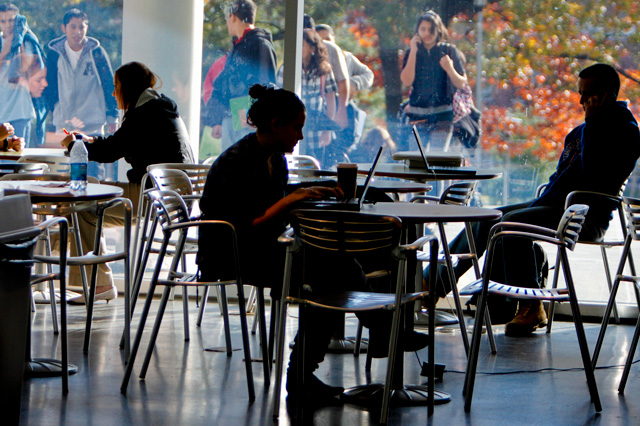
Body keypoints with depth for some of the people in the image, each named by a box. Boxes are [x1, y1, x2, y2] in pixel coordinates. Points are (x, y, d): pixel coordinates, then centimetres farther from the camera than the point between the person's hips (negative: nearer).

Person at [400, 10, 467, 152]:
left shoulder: (449, 51, 2)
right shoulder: (412, 52, 8)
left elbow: (462, 84, 2)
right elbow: (407, 82, -7)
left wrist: (450, 69, -18)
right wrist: (413, 51, -7)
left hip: (442, 115, -3)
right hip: (417, 115, 3)